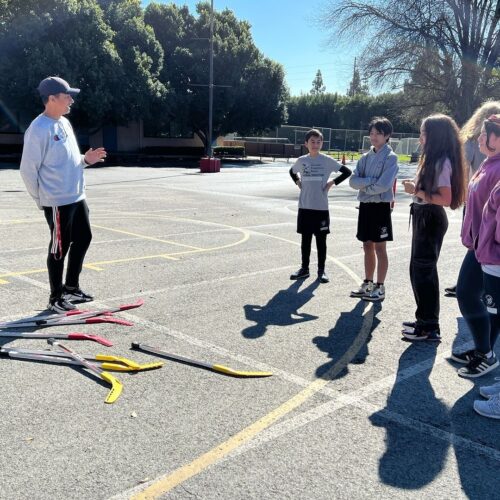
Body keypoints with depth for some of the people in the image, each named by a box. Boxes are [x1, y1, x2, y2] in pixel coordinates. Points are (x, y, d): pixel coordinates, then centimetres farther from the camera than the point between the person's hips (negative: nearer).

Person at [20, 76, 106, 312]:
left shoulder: (65, 123, 12)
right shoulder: (39, 129, -17)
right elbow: (28, 170, -15)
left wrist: (85, 159, 3)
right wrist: (42, 199, -7)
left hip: (77, 197, 9)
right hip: (57, 202, -9)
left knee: (83, 238, 16)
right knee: (59, 248, 1)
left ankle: (71, 287, 32)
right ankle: (56, 298, 16)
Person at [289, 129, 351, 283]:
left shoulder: (327, 161, -4)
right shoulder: (301, 161, 5)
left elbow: (347, 172, -2)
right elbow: (292, 172, 26)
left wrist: (332, 183, -7)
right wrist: (298, 182, 9)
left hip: (321, 207, -3)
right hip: (304, 207, 3)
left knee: (321, 240, 5)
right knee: (305, 239, 10)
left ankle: (321, 270, 15)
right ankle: (304, 268, 21)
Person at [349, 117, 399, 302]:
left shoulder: (390, 157, -7)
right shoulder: (365, 157, 11)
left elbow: (384, 185, -19)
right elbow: (353, 180, 0)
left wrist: (364, 187, -5)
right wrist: (371, 180, -15)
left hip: (380, 206, -6)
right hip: (365, 205, 6)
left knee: (379, 247, -1)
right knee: (367, 246, 12)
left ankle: (380, 288, 6)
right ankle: (367, 284, 23)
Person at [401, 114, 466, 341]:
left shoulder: (442, 162, -17)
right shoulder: (433, 159, 13)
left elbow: (446, 199, -23)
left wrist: (417, 191, -19)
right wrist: (416, 186, 3)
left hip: (431, 218, -10)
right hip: (423, 216, 10)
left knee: (422, 270, -4)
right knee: (419, 269, 16)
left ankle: (430, 328, 5)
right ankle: (425, 319, 29)